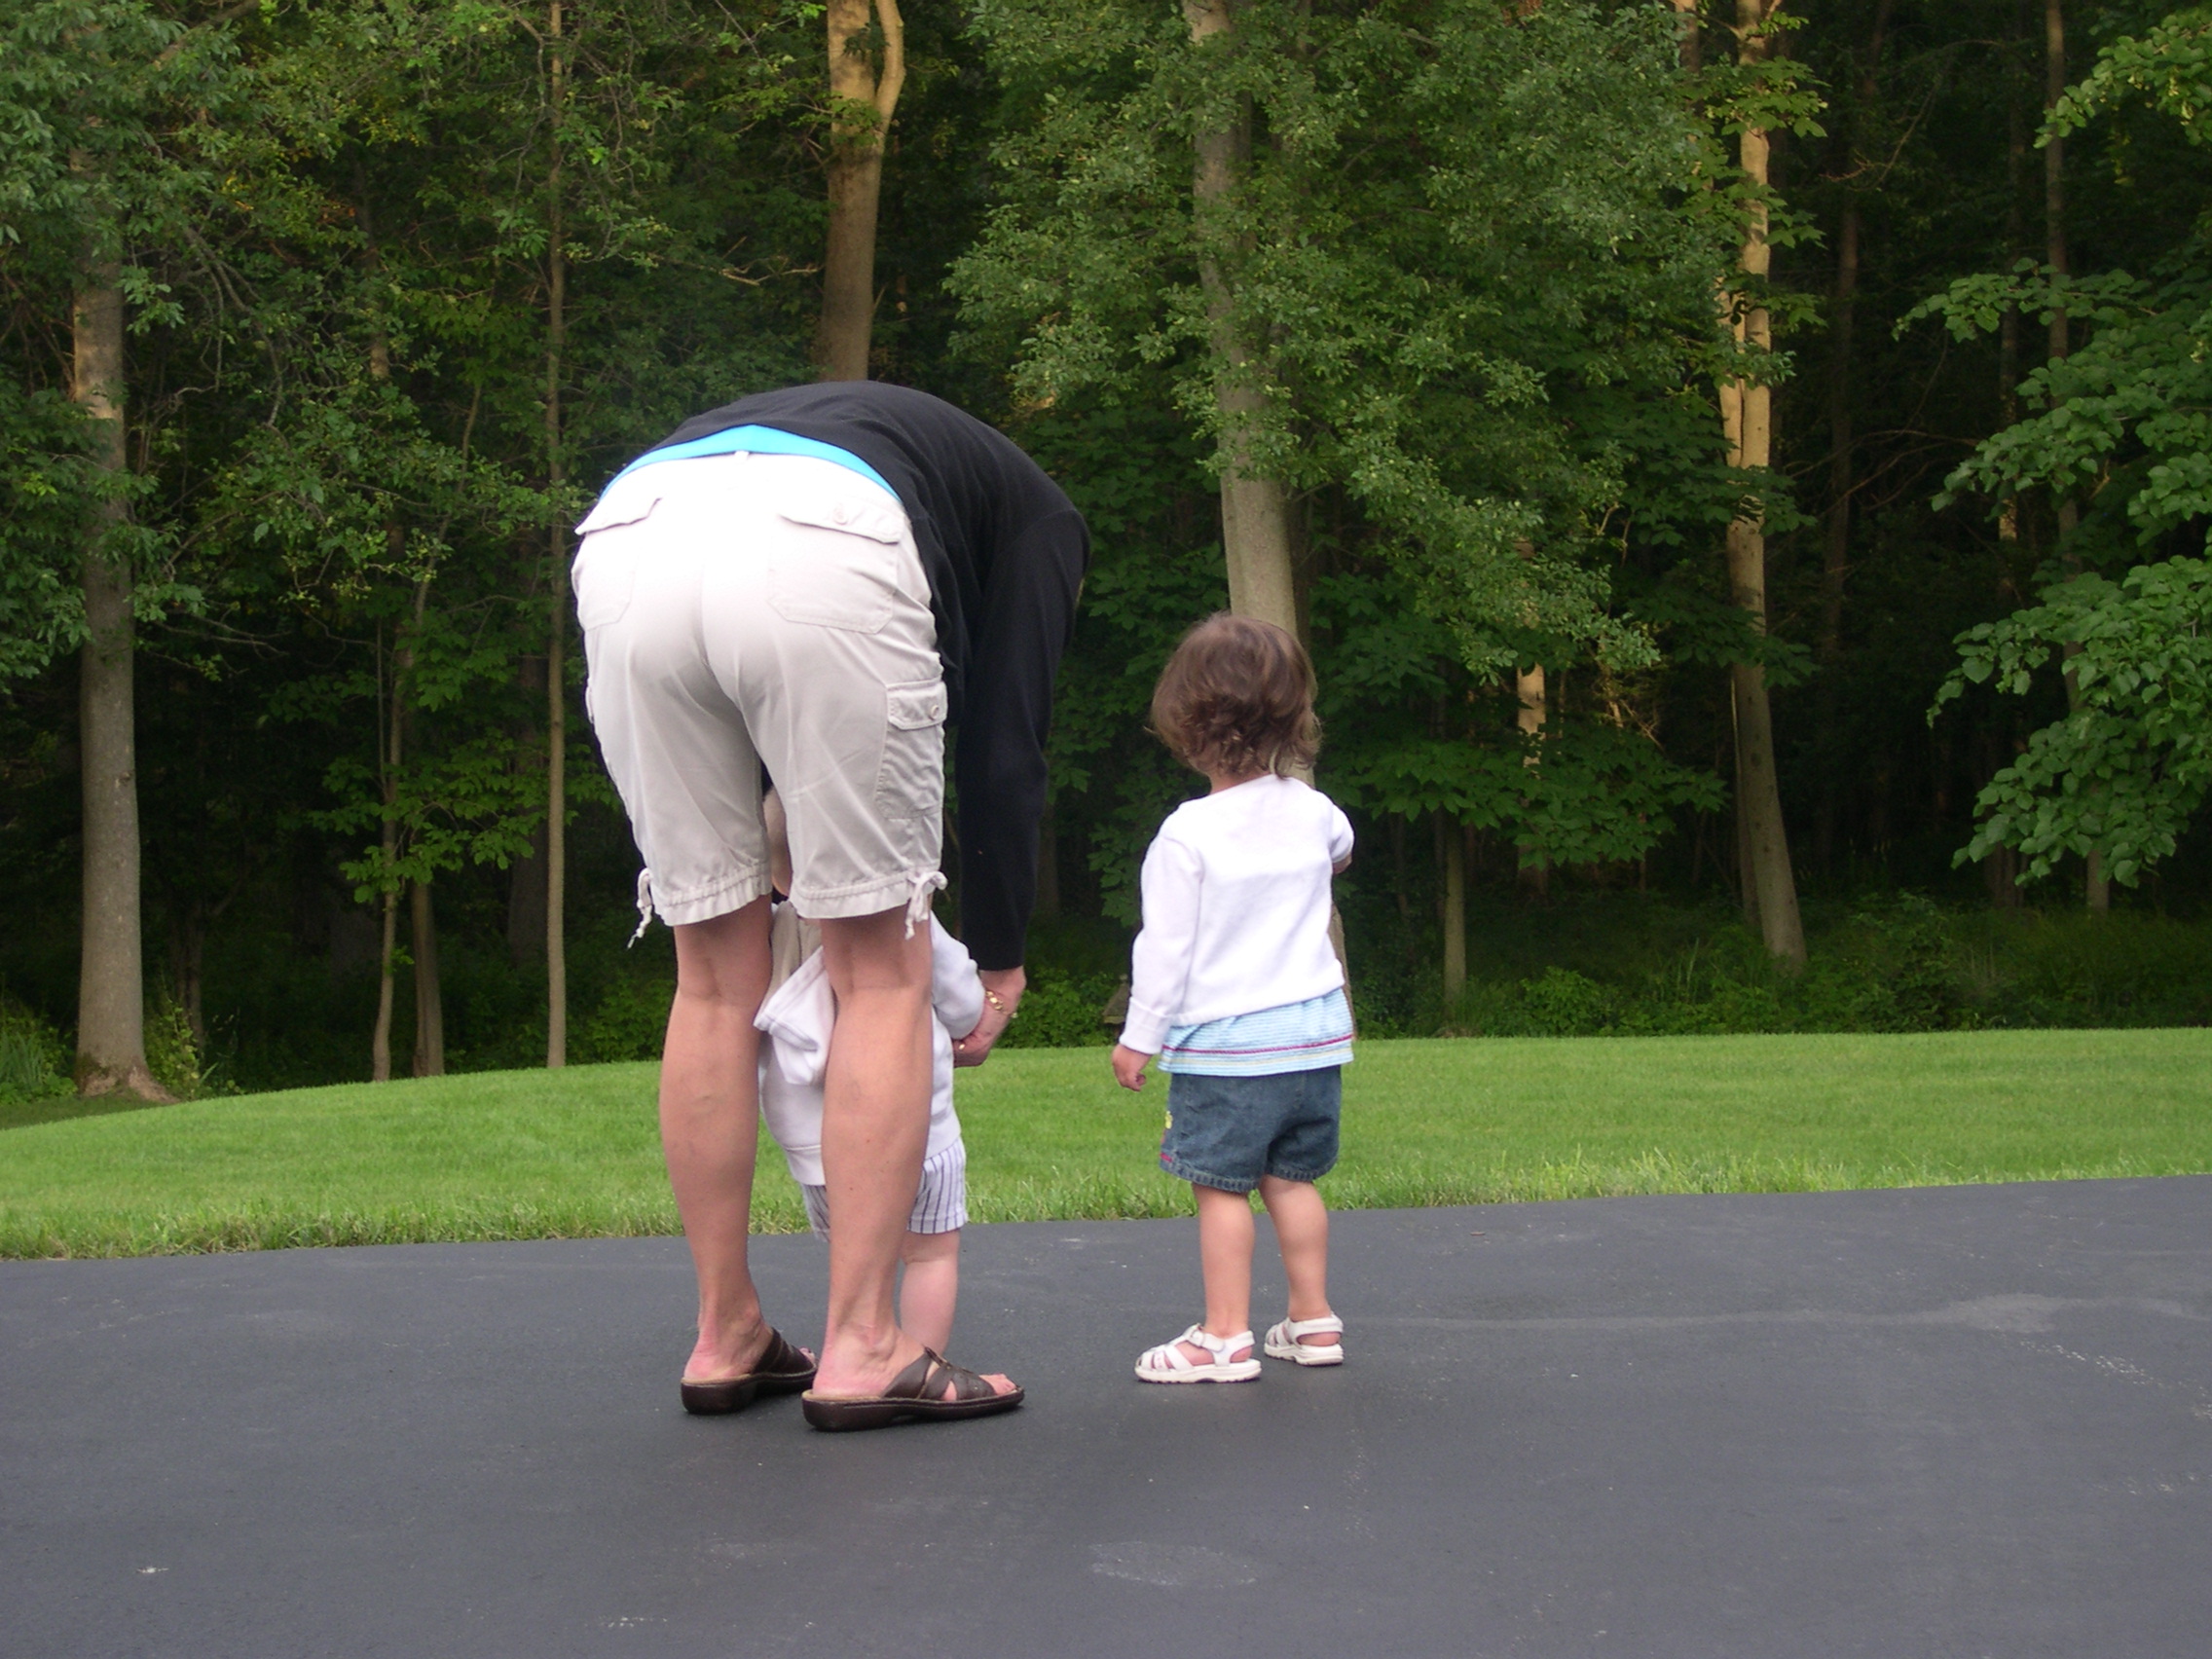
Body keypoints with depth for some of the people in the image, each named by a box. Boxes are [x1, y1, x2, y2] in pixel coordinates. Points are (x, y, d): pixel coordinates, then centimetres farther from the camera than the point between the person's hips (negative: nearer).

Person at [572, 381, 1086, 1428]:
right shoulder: (1039, 519, 30)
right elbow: (1006, 747, 20)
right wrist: (998, 961, 29)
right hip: (815, 555, -5)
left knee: (715, 965, 16)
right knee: (883, 964, 9)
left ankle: (726, 1339, 23)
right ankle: (862, 1352, 7)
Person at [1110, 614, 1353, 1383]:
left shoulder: (1186, 835, -14)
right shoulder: (1312, 811, 4)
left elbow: (1165, 946, -11)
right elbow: (1341, 846, 30)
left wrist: (1140, 1037, -2)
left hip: (1224, 1044, -6)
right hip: (1315, 1031, 6)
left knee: (1221, 1185, 0)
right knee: (1292, 1178, 14)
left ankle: (1226, 1335, 1)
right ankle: (1313, 1319, 19)